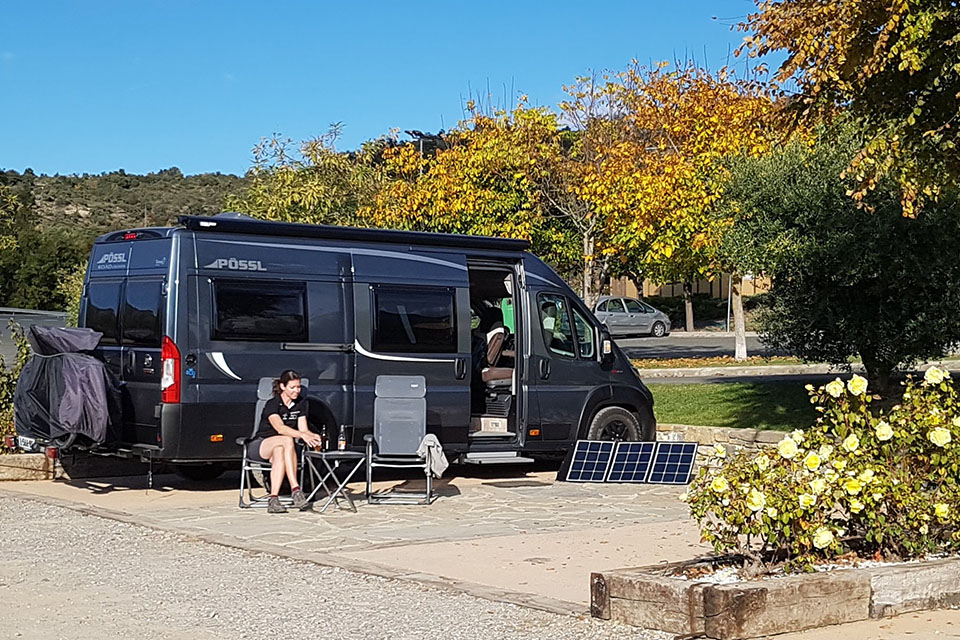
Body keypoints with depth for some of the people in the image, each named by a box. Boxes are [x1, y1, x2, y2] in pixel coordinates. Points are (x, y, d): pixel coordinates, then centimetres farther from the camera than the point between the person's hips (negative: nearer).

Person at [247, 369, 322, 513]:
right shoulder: (272, 404, -14)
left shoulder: (300, 403, 7)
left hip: (281, 447, 4)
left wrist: (314, 436, -22)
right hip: (260, 446, -4)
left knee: (279, 452, -37)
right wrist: (302, 435, -44)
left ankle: (273, 498, -48)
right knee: (287, 440, -37)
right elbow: (279, 427, -30)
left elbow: (303, 429, 2)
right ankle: (295, 489, -46)